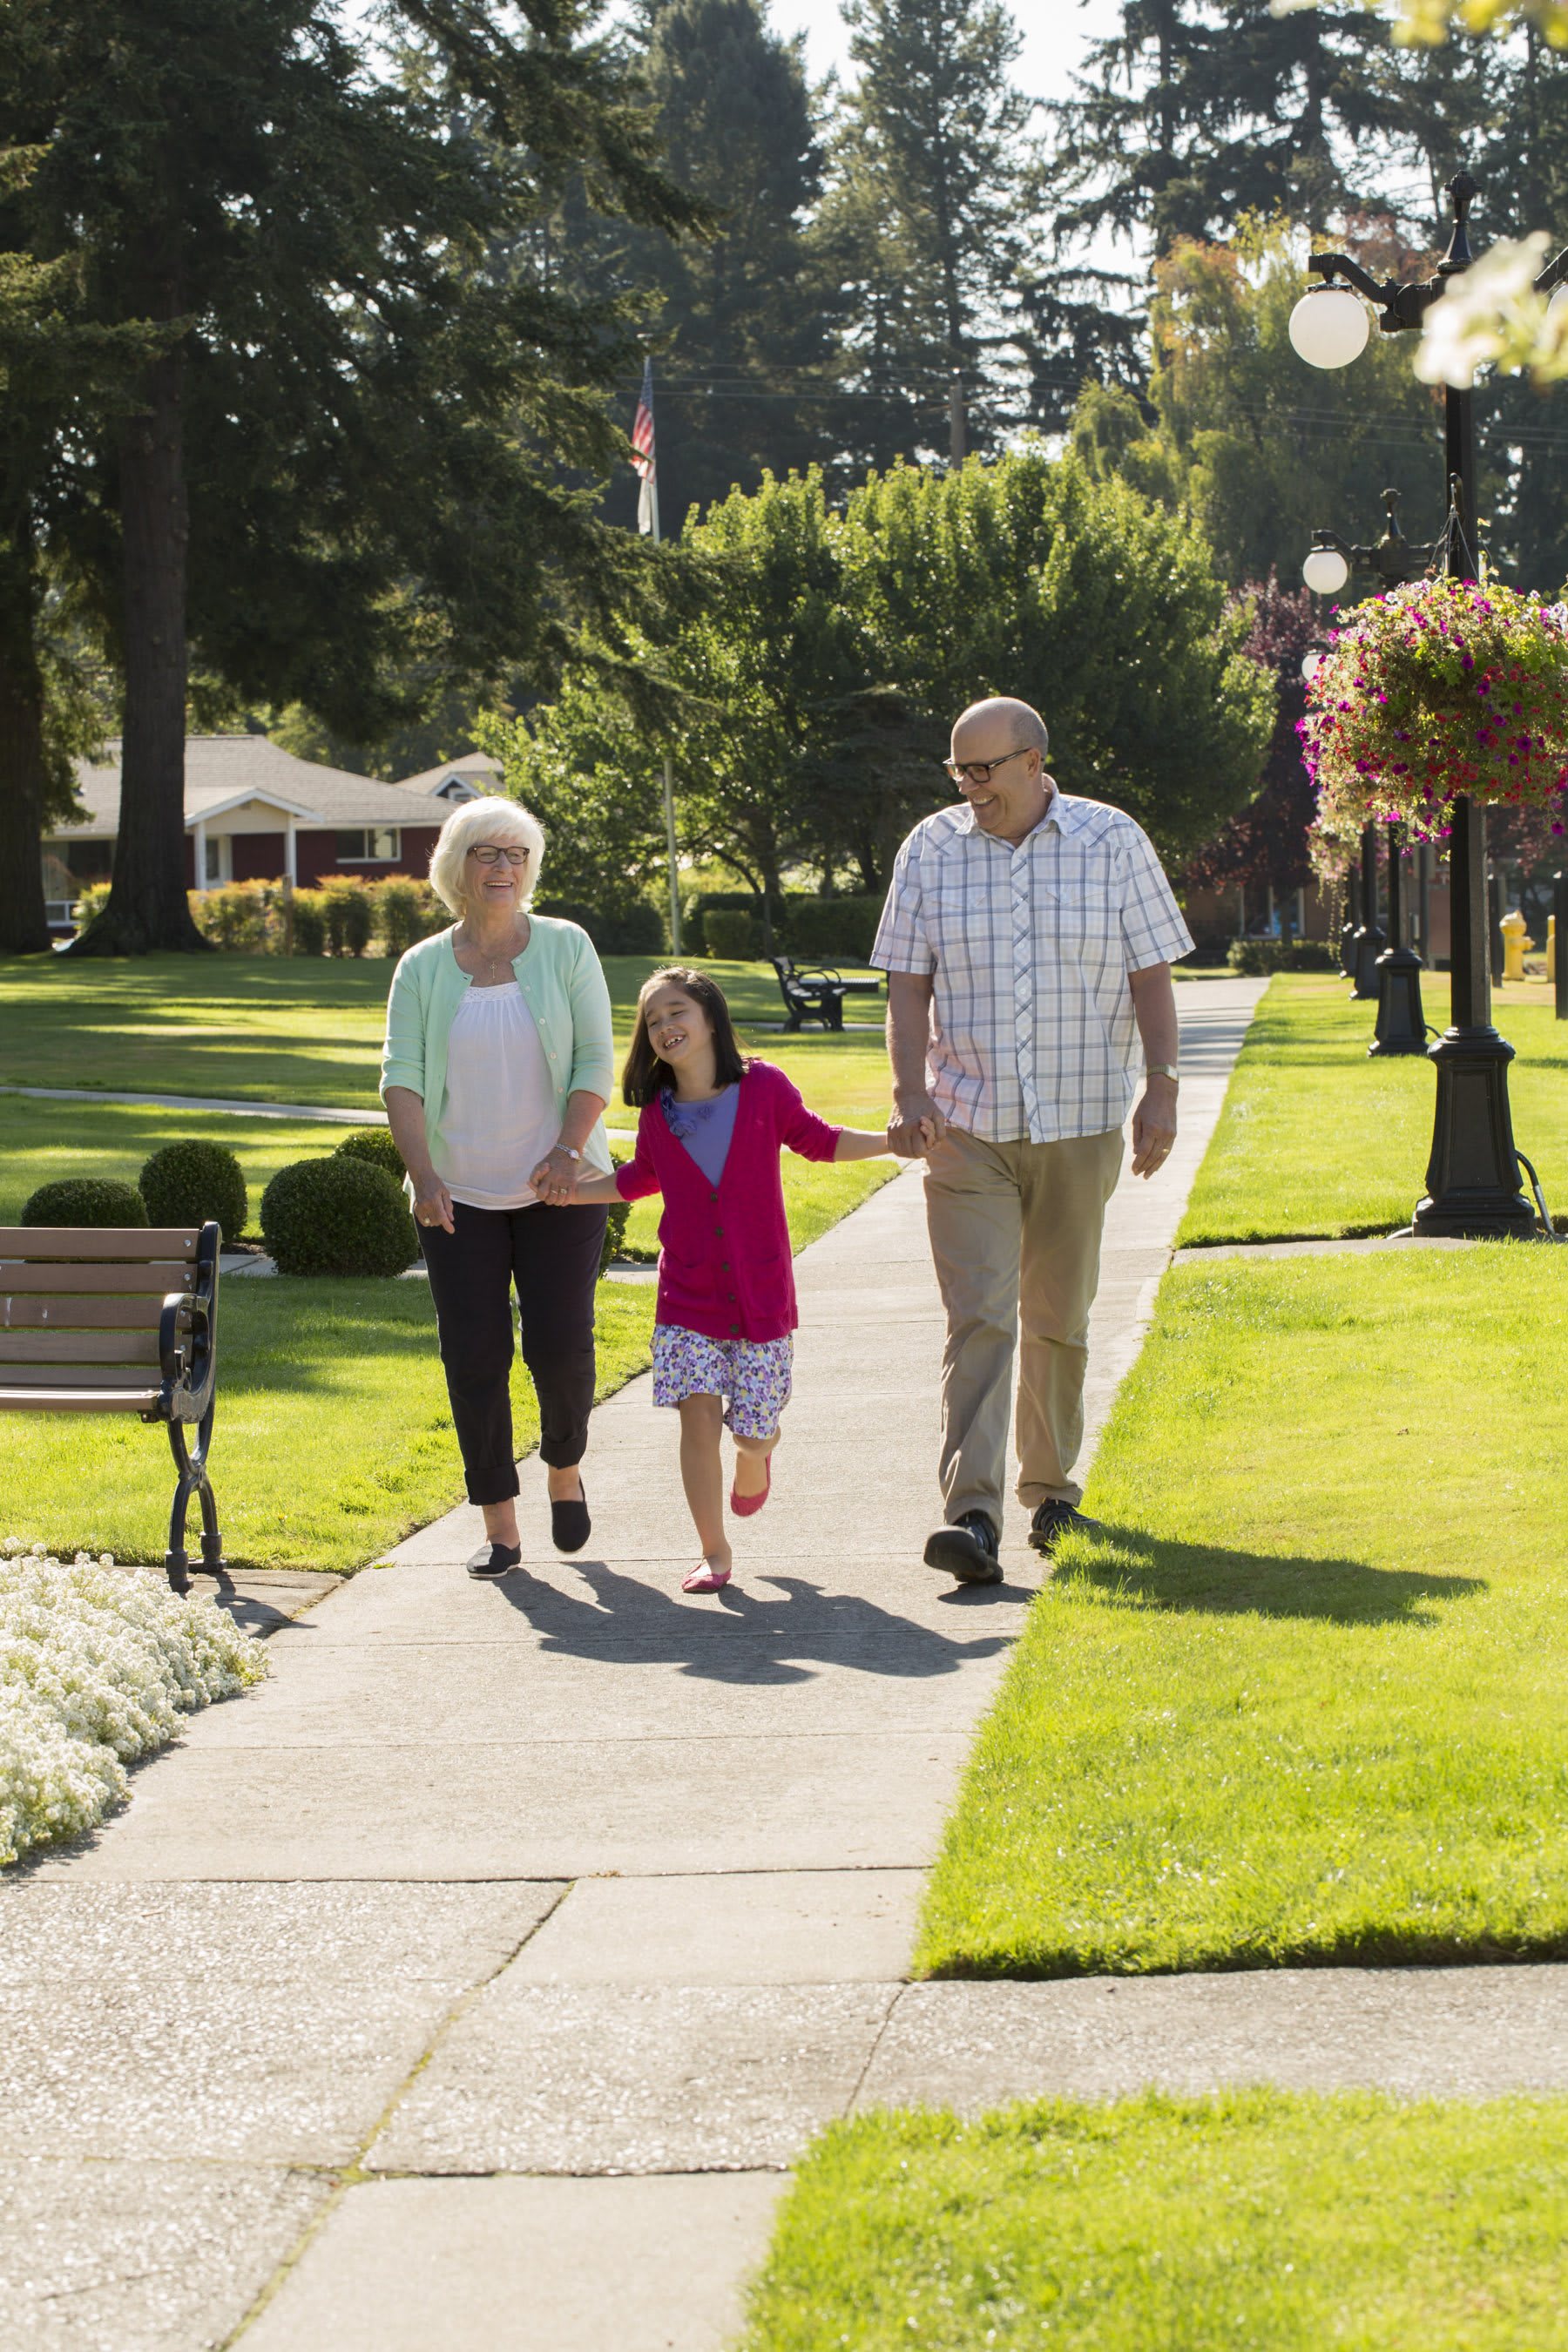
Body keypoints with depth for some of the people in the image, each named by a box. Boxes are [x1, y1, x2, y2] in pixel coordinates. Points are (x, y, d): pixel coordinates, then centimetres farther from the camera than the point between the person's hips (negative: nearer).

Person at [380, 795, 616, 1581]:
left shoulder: (566, 949, 2)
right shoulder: (422, 968, 5)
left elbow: (596, 1060, -3)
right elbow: (402, 1075, -4)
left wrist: (567, 1151, -17)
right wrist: (423, 1173, -19)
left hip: (557, 1191, -1)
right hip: (460, 1197, 1)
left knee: (561, 1343, -7)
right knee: (473, 1355, -2)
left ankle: (565, 1469, 23)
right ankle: (499, 1524, 7)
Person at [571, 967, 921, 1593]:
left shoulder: (764, 1088, -6)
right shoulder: (657, 1113, 1)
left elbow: (818, 1141, 9)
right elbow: (639, 1178, 21)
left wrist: (897, 1141, 0)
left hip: (760, 1294, -1)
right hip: (687, 1296, 1)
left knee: (754, 1428, 1)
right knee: (698, 1413, -11)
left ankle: (755, 1458, 41)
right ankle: (713, 1553, 1)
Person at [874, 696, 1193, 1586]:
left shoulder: (1113, 842, 0)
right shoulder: (932, 850, 2)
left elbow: (1151, 975, 2)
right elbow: (909, 983, 4)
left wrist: (1162, 1089, -5)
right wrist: (911, 1092, -8)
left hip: (1081, 1121, 0)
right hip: (967, 1125, 0)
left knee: (1059, 1316, 11)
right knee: (978, 1314, -12)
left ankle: (1051, 1488, 29)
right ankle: (972, 1514, -18)